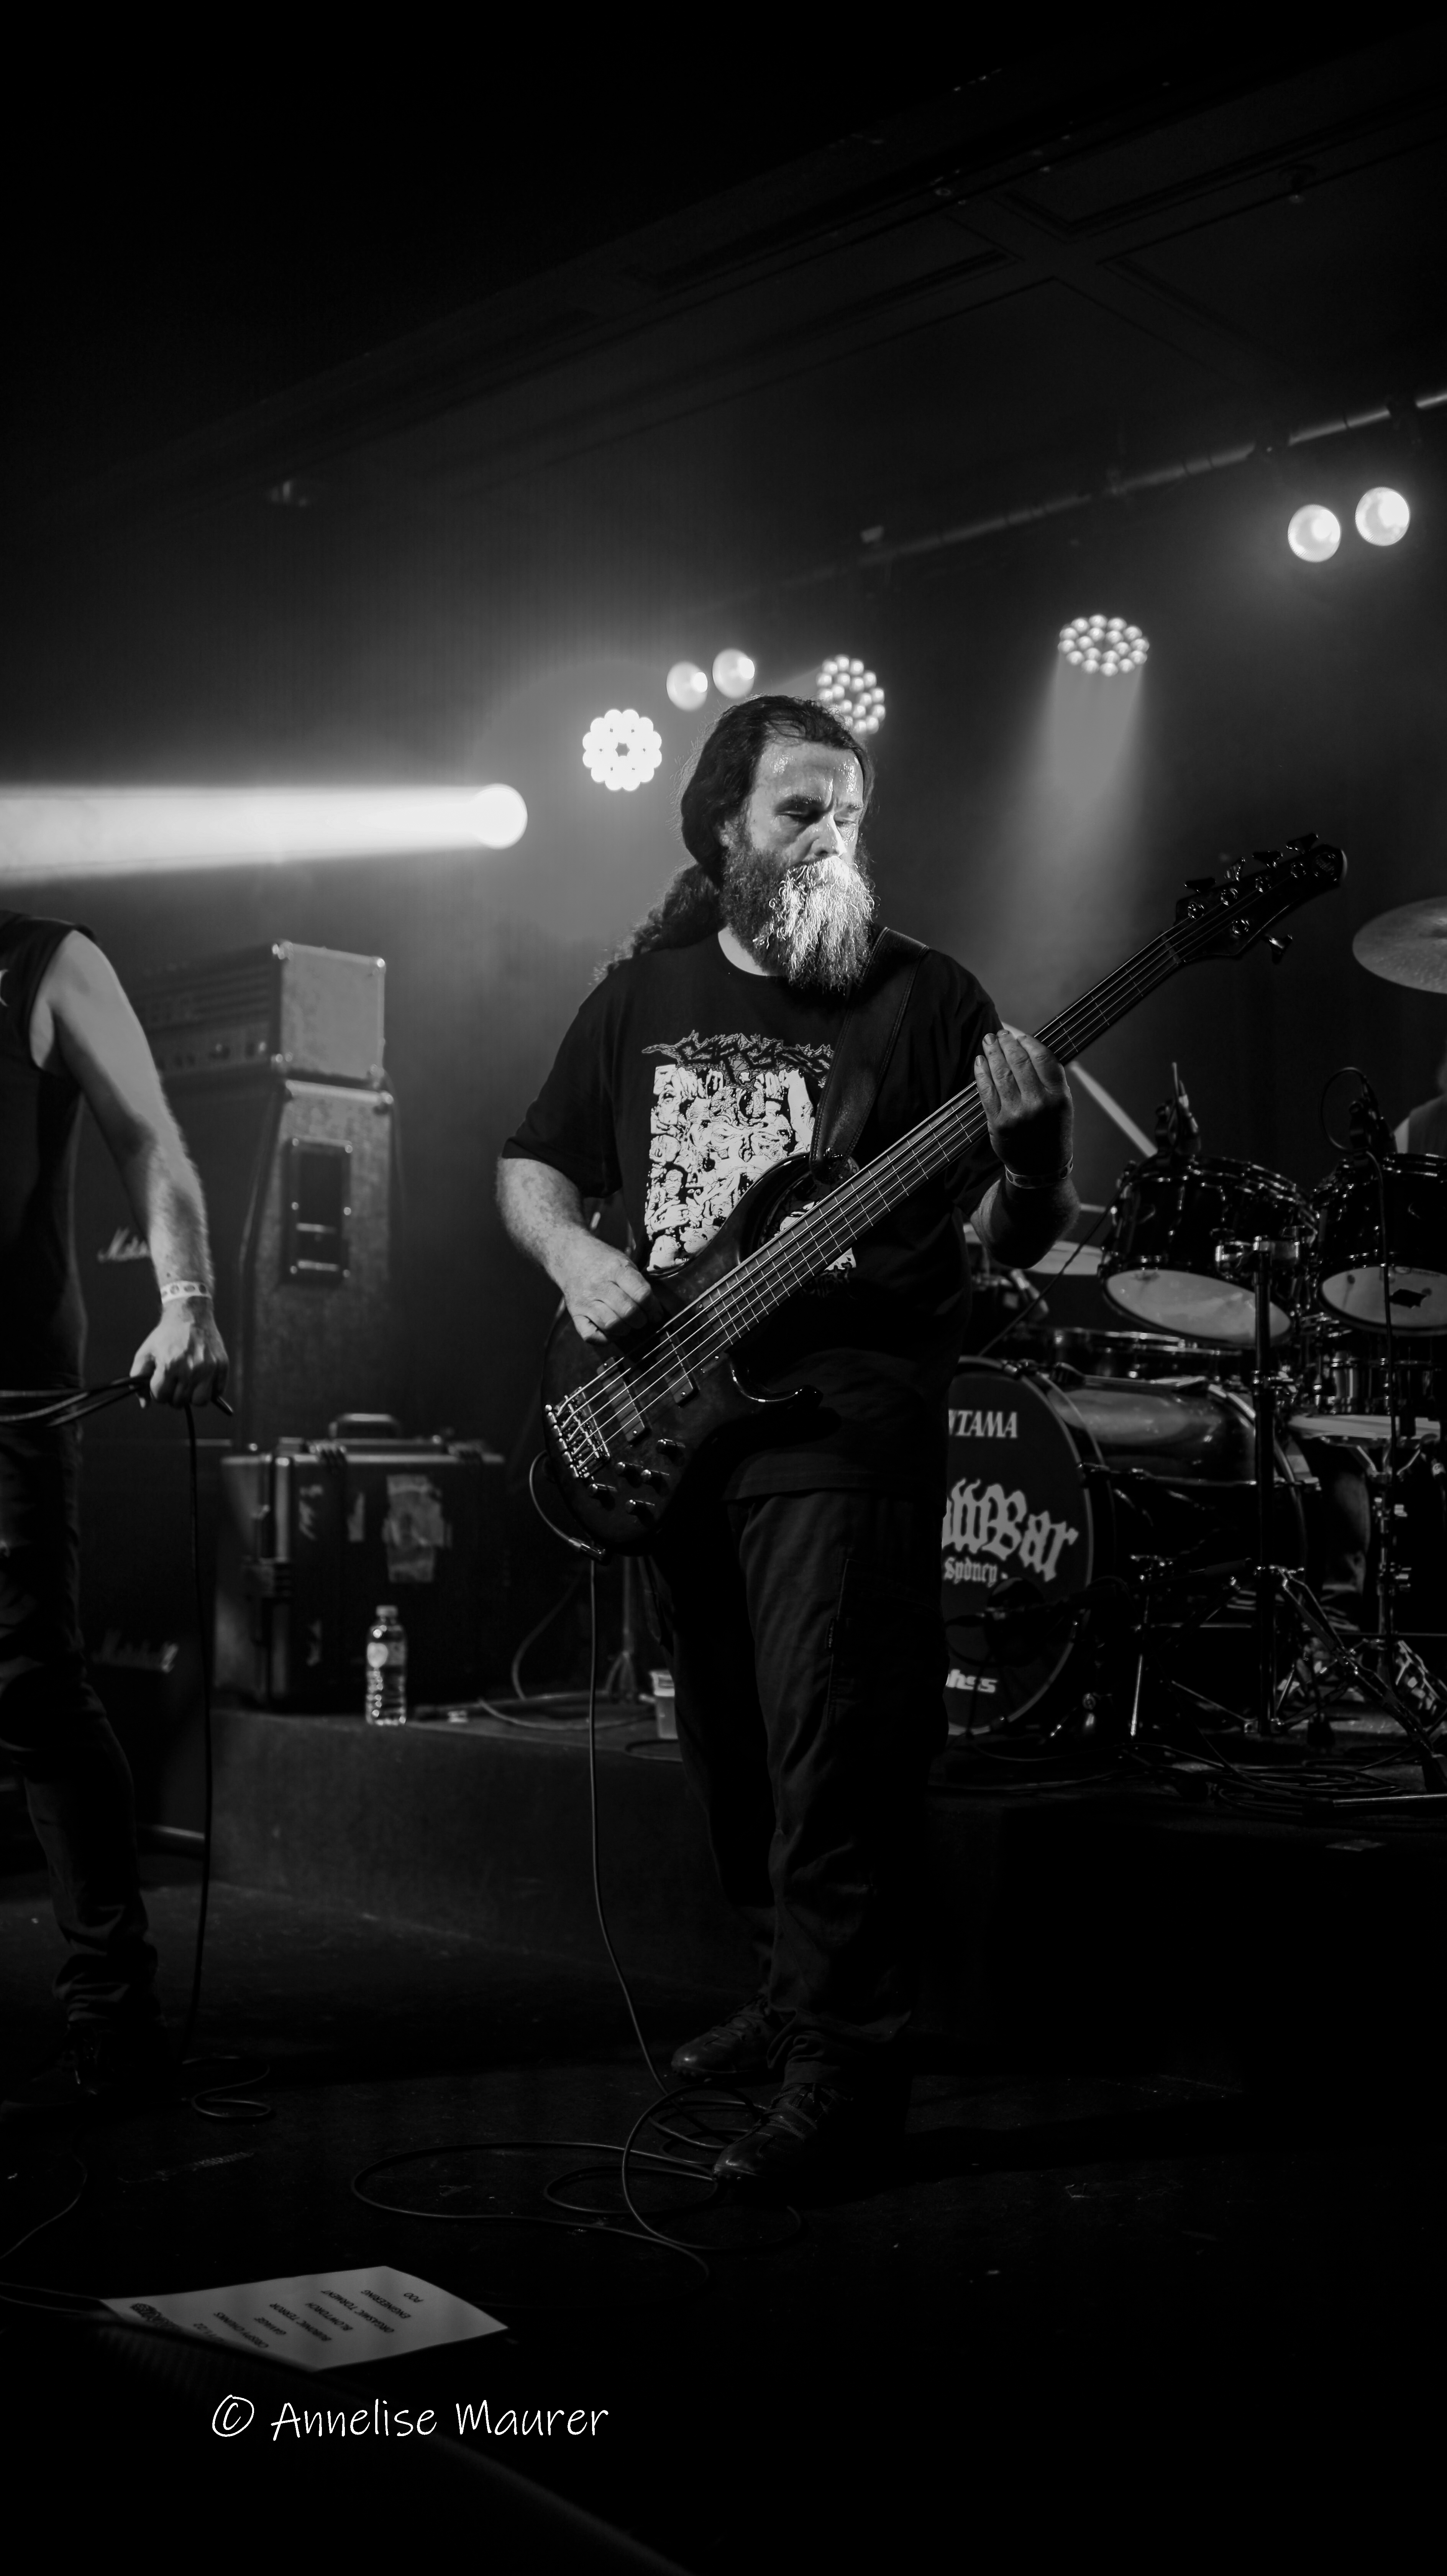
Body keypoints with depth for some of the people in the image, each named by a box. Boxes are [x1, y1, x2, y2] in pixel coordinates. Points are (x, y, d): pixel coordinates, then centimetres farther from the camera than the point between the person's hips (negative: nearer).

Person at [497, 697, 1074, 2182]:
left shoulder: (925, 998, 0)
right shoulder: (644, 993, 12)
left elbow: (1008, 1239, -2)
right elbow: (532, 1167, 18)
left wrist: (1031, 1167, -24)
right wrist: (574, 1255, -2)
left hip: (842, 1408, -5)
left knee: (829, 1741, -13)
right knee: (729, 1752, 14)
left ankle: (846, 2064, -3)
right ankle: (796, 1991, 33)